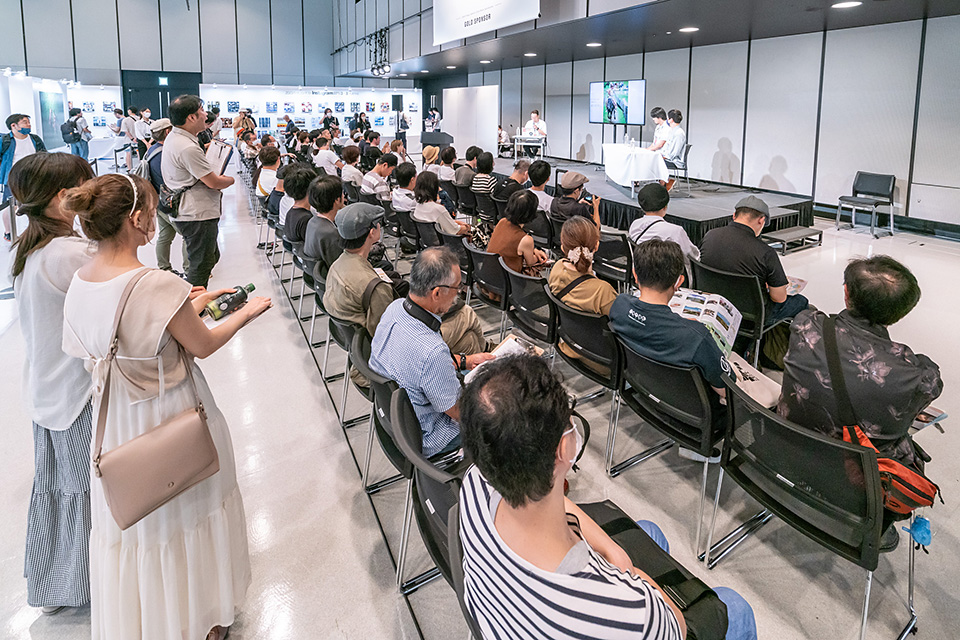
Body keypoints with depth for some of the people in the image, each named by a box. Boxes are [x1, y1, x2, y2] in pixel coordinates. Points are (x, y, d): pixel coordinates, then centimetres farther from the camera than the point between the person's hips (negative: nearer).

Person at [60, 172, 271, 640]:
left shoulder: (79, 283, -6)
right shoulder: (159, 285, -28)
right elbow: (203, 346, -14)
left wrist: (189, 305, 12)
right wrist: (247, 312, 1)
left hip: (116, 424, 6)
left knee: (131, 524, 24)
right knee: (187, 513, 17)